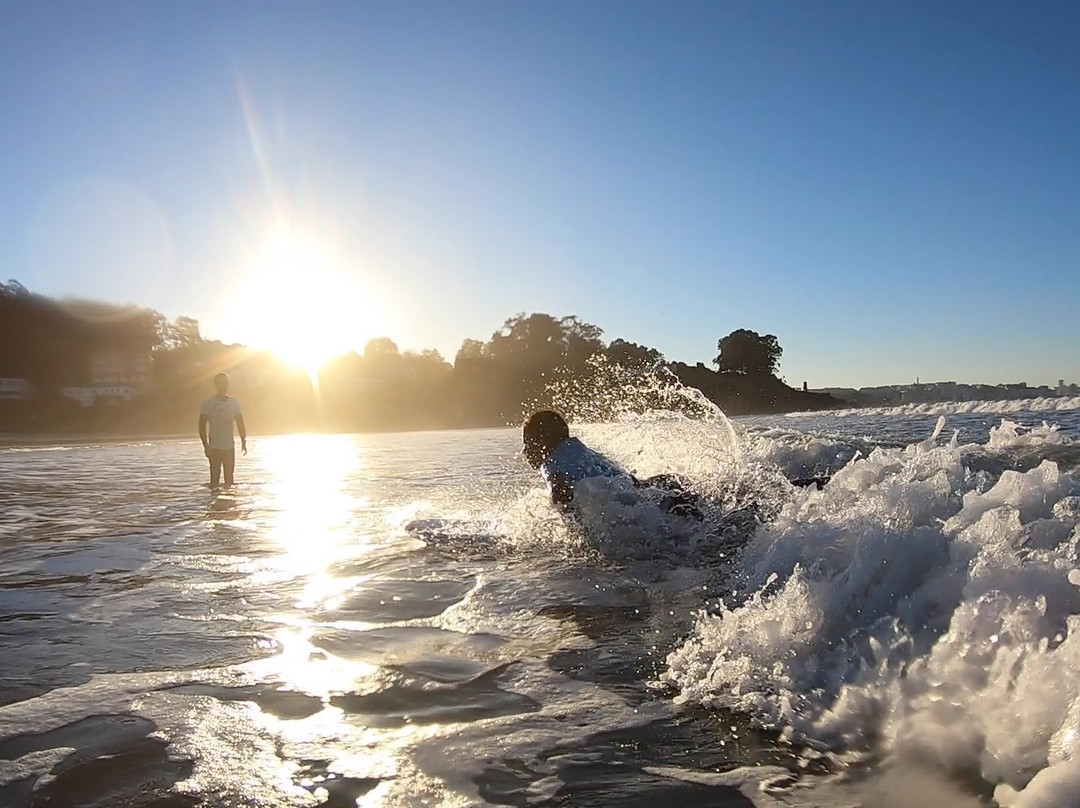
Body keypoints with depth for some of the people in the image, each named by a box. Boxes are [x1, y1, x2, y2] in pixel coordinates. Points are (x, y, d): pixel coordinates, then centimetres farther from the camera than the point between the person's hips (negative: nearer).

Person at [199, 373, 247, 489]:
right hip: (214, 448, -4)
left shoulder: (234, 403, 8)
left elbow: (240, 424, 13)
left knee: (229, 479, 7)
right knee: (215, 479, -5)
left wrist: (243, 441, 2)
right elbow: (202, 426, -5)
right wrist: (206, 446, -13)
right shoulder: (208, 403, -3)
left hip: (229, 448, 4)